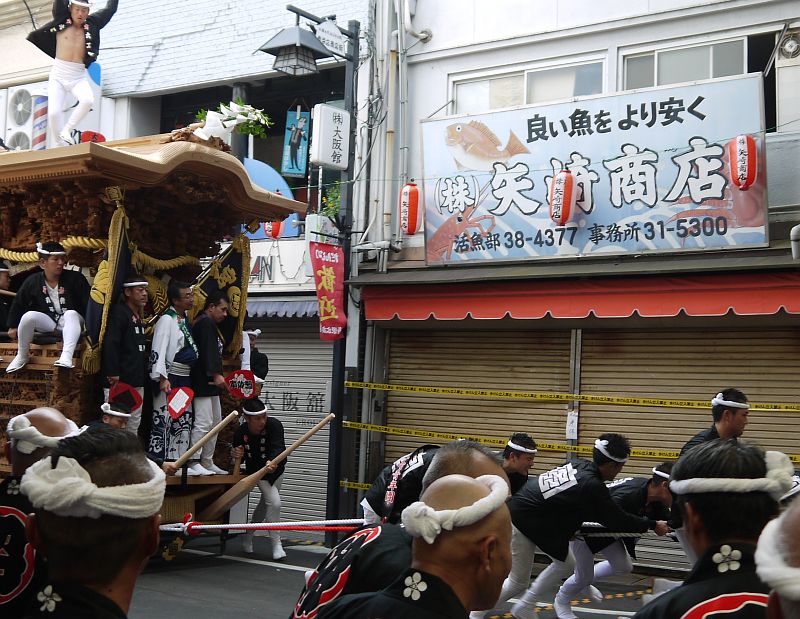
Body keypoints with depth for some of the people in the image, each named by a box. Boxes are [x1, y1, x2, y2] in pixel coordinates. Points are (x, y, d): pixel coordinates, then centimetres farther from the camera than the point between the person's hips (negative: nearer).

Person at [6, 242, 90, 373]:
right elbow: (18, 304, 9)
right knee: (29, 316, -27)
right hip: (47, 322, 2)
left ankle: (66, 357, -50)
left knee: (71, 314, -35)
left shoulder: (75, 278, -9)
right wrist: (13, 327, 12)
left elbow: (88, 302, -10)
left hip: (71, 322, -2)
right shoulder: (33, 281, -2)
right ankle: (21, 357, -7)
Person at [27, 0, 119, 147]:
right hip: (58, 75, -1)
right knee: (53, 112, -16)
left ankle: (66, 130, -10)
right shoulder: (62, 21, 4)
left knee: (88, 101, -30)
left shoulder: (91, 25, 8)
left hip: (79, 77, 1)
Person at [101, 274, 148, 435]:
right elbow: (110, 343, -20)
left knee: (134, 425, 13)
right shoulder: (119, 312, -10)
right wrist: (112, 373, -25)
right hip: (119, 381, -9)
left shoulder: (138, 318, 19)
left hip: (137, 382, 9)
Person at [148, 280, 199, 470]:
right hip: (169, 379, -9)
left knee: (183, 422, 12)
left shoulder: (185, 319, 12)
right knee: (163, 422, -8)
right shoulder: (167, 320, -12)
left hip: (185, 379, 9)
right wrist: (162, 379, -27)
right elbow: (158, 350, -19)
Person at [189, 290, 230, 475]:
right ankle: (193, 463, -8)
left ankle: (207, 462, 20)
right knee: (203, 423, -12)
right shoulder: (206, 323, -12)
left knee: (216, 422, 14)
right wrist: (216, 375, -29)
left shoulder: (210, 324, 22)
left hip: (210, 383, 12)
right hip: (203, 382, -12)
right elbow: (208, 351, -23)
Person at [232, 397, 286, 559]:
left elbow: (278, 447, -45)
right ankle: (276, 544, -5)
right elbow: (239, 459, -11)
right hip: (257, 471, -2)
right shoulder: (240, 433, -26)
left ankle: (248, 536, 41)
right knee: (274, 502, -19)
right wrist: (237, 455, -35)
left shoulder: (274, 425, -31)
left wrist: (273, 462, -65)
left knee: (265, 504, 17)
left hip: (277, 467, 2)